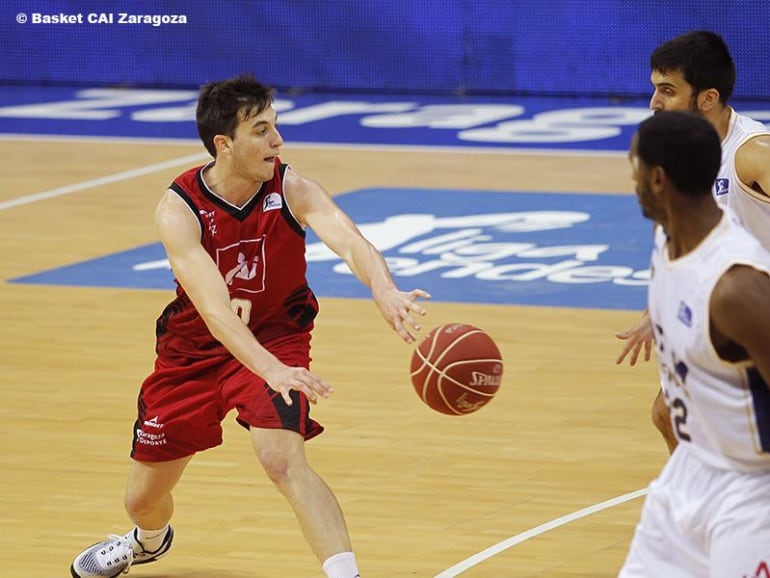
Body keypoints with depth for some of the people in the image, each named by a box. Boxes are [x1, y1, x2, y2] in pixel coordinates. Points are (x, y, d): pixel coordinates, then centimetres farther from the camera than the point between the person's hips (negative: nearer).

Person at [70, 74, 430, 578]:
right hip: (196, 347, 1)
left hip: (276, 336, -1)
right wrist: (270, 369, -51)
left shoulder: (292, 190, -21)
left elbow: (351, 242, -39)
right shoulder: (179, 210, -25)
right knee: (143, 497, 13)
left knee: (282, 457, -29)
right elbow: (213, 306, -36)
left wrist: (385, 290, -61)